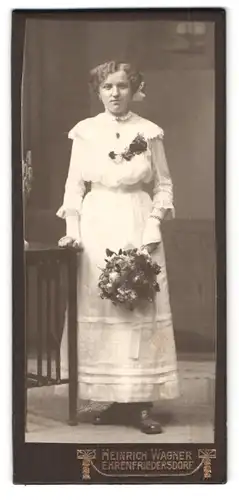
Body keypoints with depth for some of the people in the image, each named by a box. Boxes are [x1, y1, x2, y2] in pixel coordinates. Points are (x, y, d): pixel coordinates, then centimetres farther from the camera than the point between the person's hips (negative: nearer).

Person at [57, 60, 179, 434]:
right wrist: (72, 228, -1)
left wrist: (154, 226, -4)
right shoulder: (85, 132, 4)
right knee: (98, 311, -1)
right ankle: (113, 400, 8)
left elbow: (164, 185, 7)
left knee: (141, 309, -4)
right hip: (96, 226, 1)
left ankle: (142, 402, 2)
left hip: (138, 227, -1)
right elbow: (74, 184, 8)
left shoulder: (149, 132, 3)